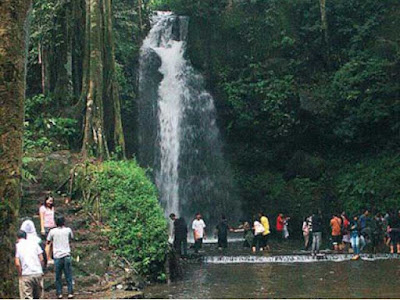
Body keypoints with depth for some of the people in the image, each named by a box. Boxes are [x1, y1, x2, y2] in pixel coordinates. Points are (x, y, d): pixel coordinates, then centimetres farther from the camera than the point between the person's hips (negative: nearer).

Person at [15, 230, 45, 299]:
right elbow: (41, 259, 5)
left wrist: (20, 275, 6)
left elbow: (17, 264, -7)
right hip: (38, 273, 3)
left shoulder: (17, 246, 2)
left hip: (26, 275, -3)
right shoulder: (34, 242, 9)